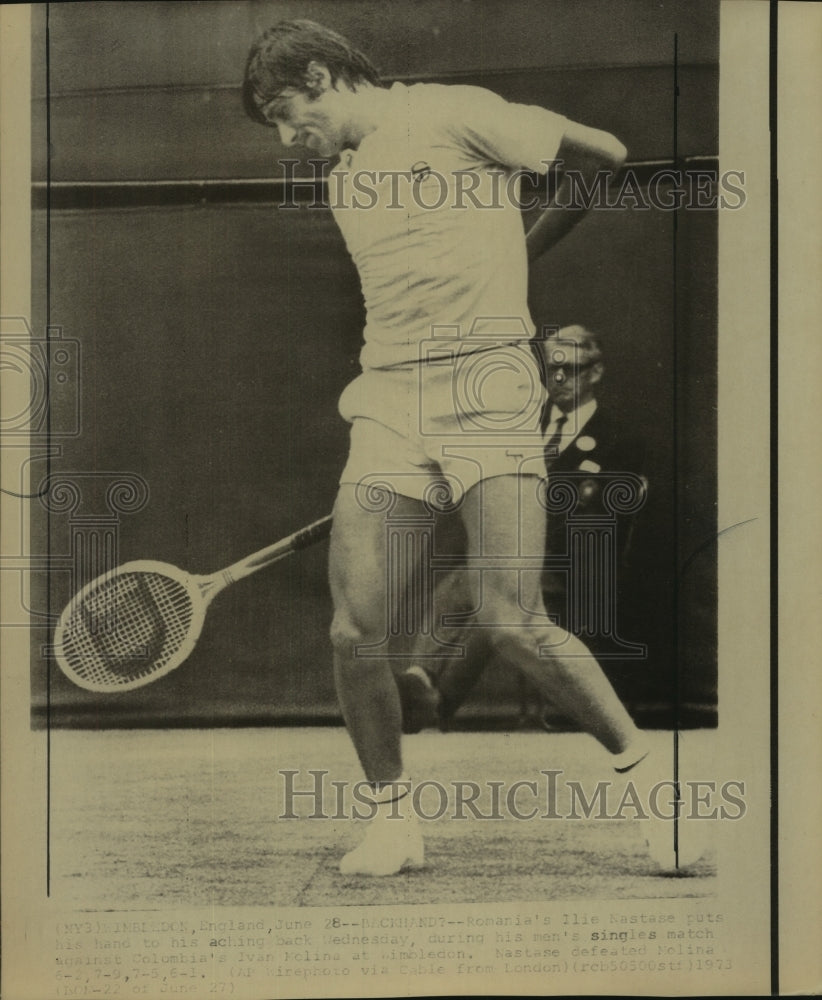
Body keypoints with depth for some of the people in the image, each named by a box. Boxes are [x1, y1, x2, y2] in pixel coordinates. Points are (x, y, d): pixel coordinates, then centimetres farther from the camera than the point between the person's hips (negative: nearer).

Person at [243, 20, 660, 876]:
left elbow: (603, 154, 7)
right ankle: (393, 819, 14)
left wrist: (528, 244, 17)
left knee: (512, 625, -14)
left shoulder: (454, 114, 3)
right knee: (354, 630, -6)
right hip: (387, 400, 6)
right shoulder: (341, 186, 23)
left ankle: (642, 766, 8)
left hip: (485, 383, -5)